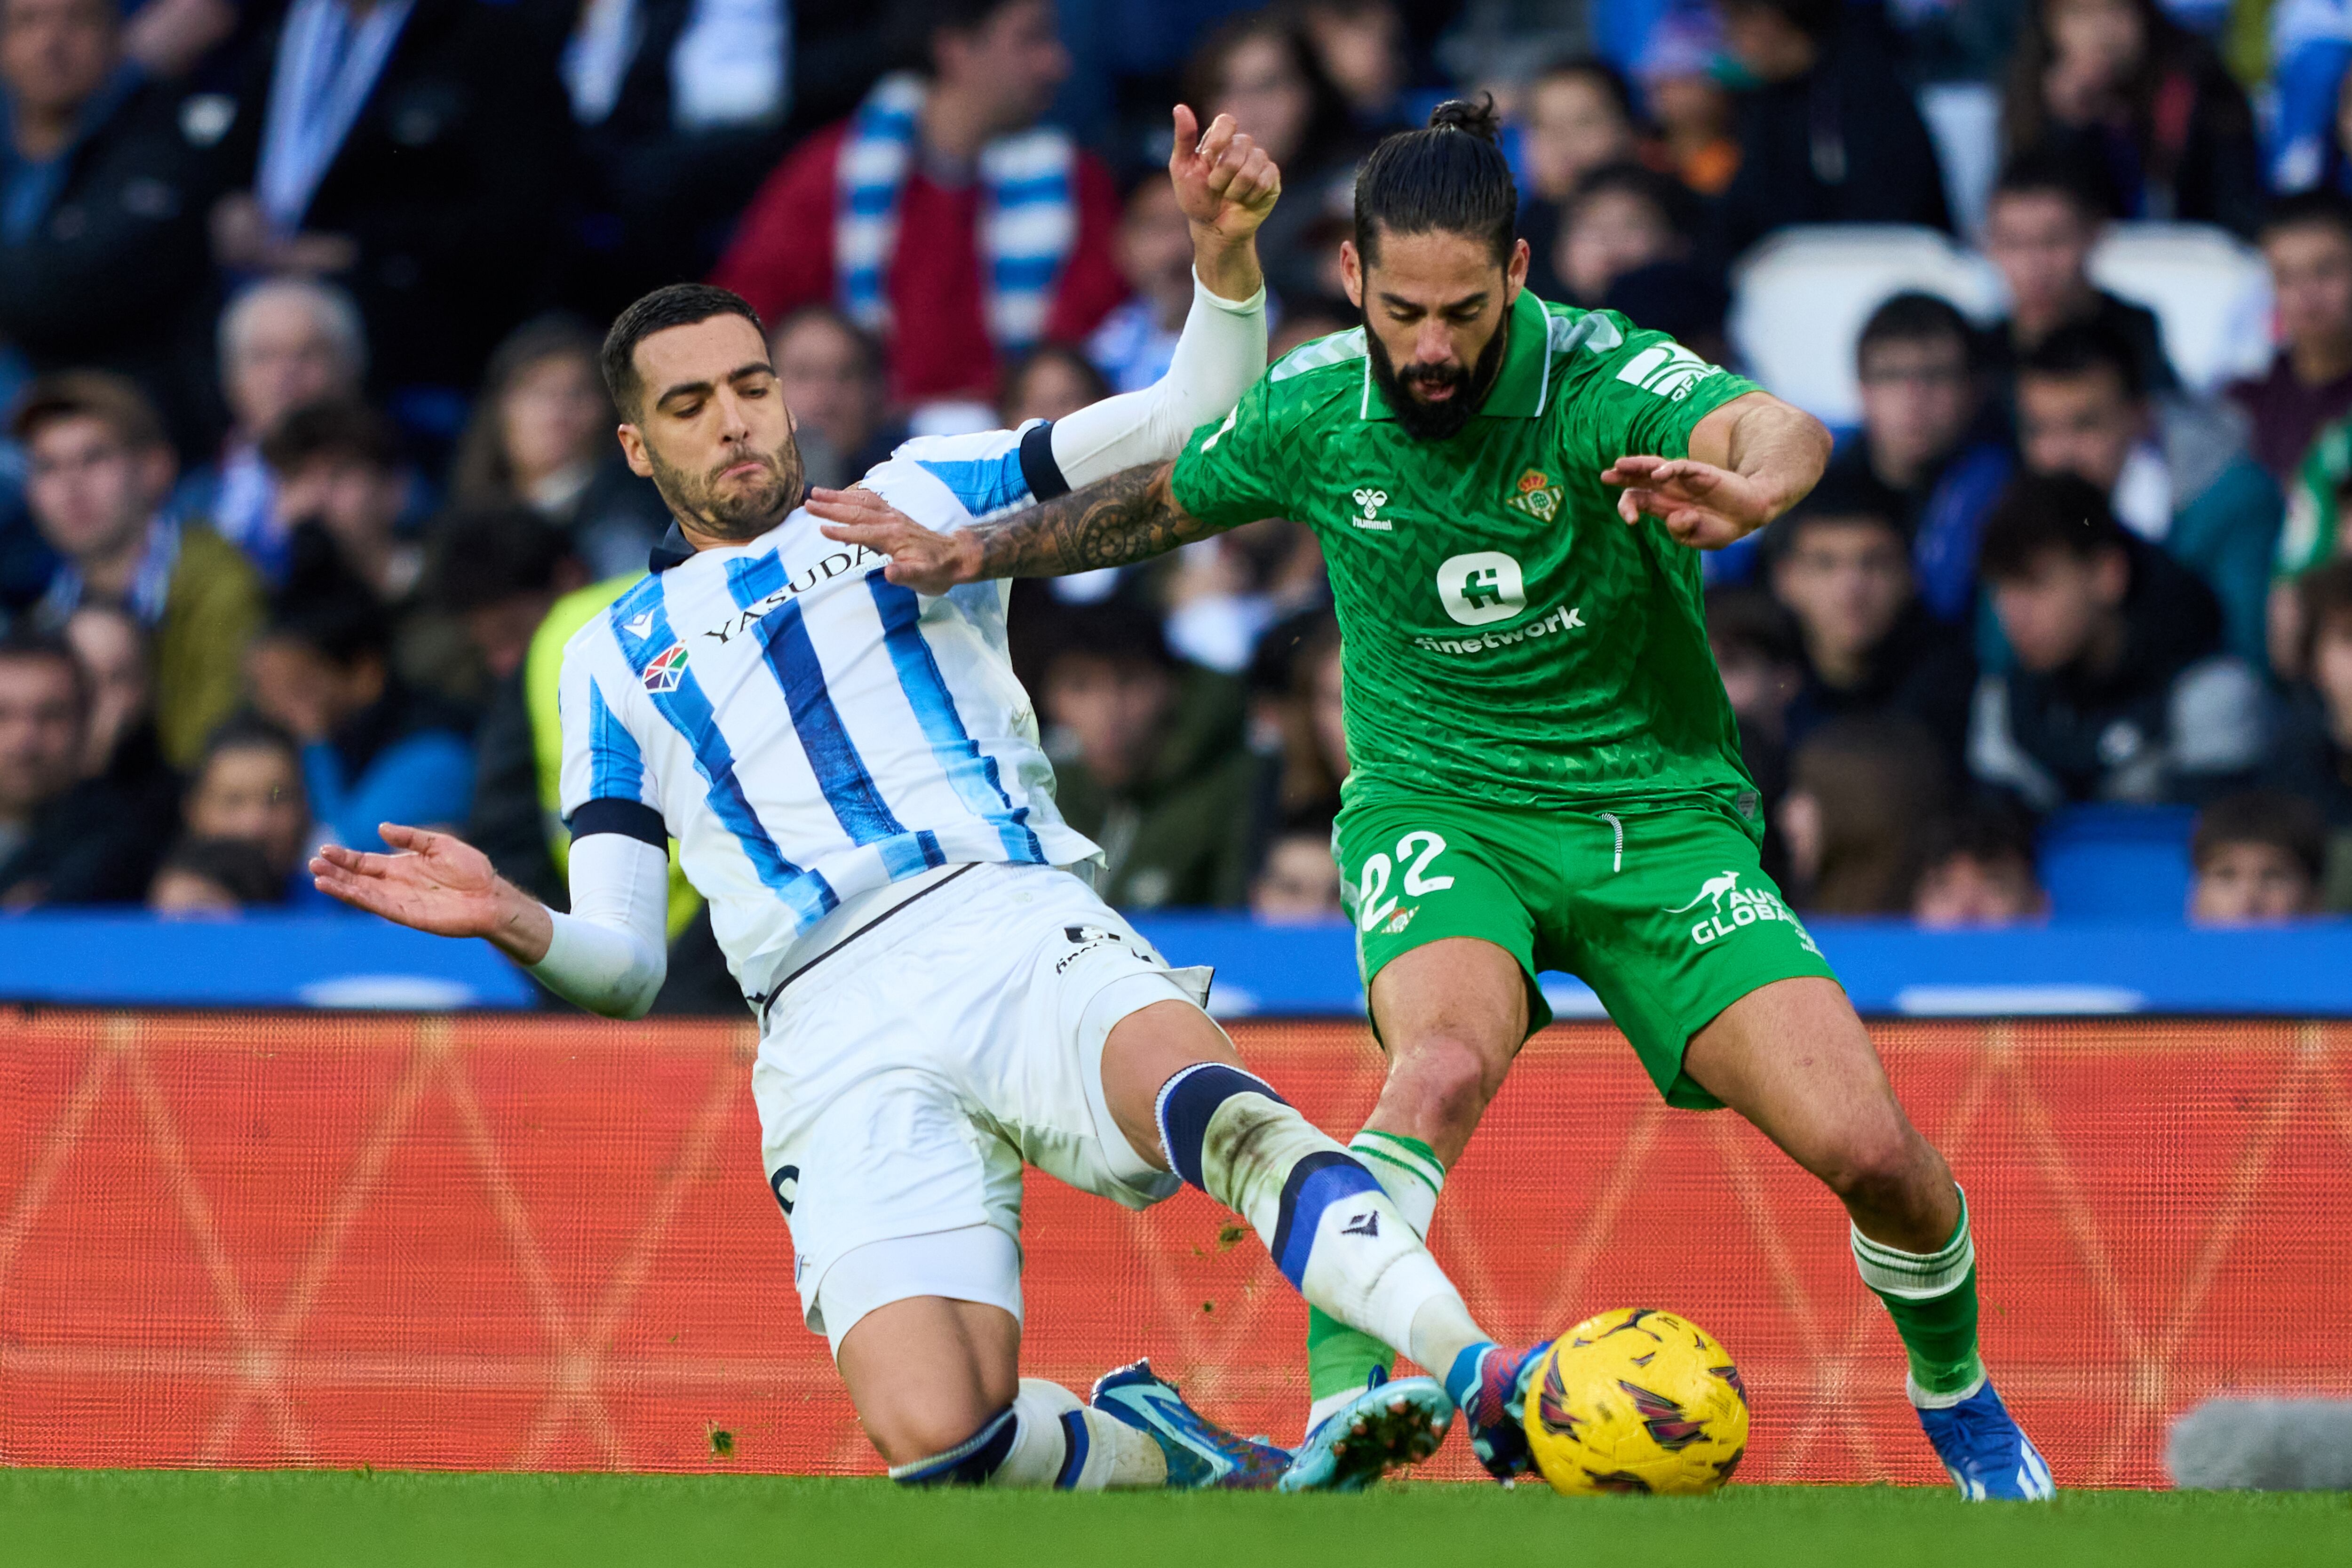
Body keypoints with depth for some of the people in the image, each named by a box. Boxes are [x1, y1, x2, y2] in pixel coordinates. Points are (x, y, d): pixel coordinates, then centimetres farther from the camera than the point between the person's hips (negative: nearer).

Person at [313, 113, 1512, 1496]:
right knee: (935, 1434, -26)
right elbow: (624, 967, 19)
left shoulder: (913, 499, 24)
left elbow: (1195, 426, 19)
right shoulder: (618, 657, 26)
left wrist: (1225, 256, -1)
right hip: (841, 1038, 1)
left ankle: (1492, 1376, -52)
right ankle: (1186, 1468, 2)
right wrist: (518, 927, -4)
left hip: (1021, 932, -1)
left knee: (1213, 1109, -39)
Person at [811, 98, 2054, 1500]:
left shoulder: (1601, 378, -20)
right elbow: (1162, 501, 15)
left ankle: (1960, 1404, 19)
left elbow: (1779, 431, -41)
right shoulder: (1311, 410, -8)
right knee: (1448, 1062, -36)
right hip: (1437, 800, 1)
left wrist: (1749, 487, -64)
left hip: (1657, 813, -1)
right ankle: (1335, 1417, -35)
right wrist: (968, 553, 13)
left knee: (1867, 1145, -12)